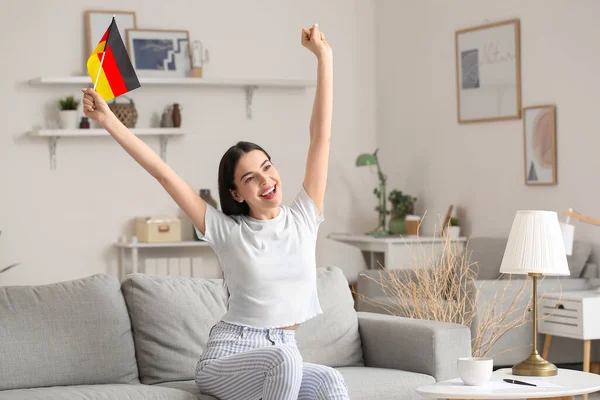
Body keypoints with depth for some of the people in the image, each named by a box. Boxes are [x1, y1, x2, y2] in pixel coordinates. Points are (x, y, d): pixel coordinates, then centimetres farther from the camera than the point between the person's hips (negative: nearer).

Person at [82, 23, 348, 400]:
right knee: (285, 360, -37)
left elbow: (321, 135, 3)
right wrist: (109, 121, -6)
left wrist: (324, 57, 3)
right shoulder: (227, 230, -1)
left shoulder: (303, 219, 5)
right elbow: (164, 173, -4)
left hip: (283, 357, 3)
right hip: (227, 357, -3)